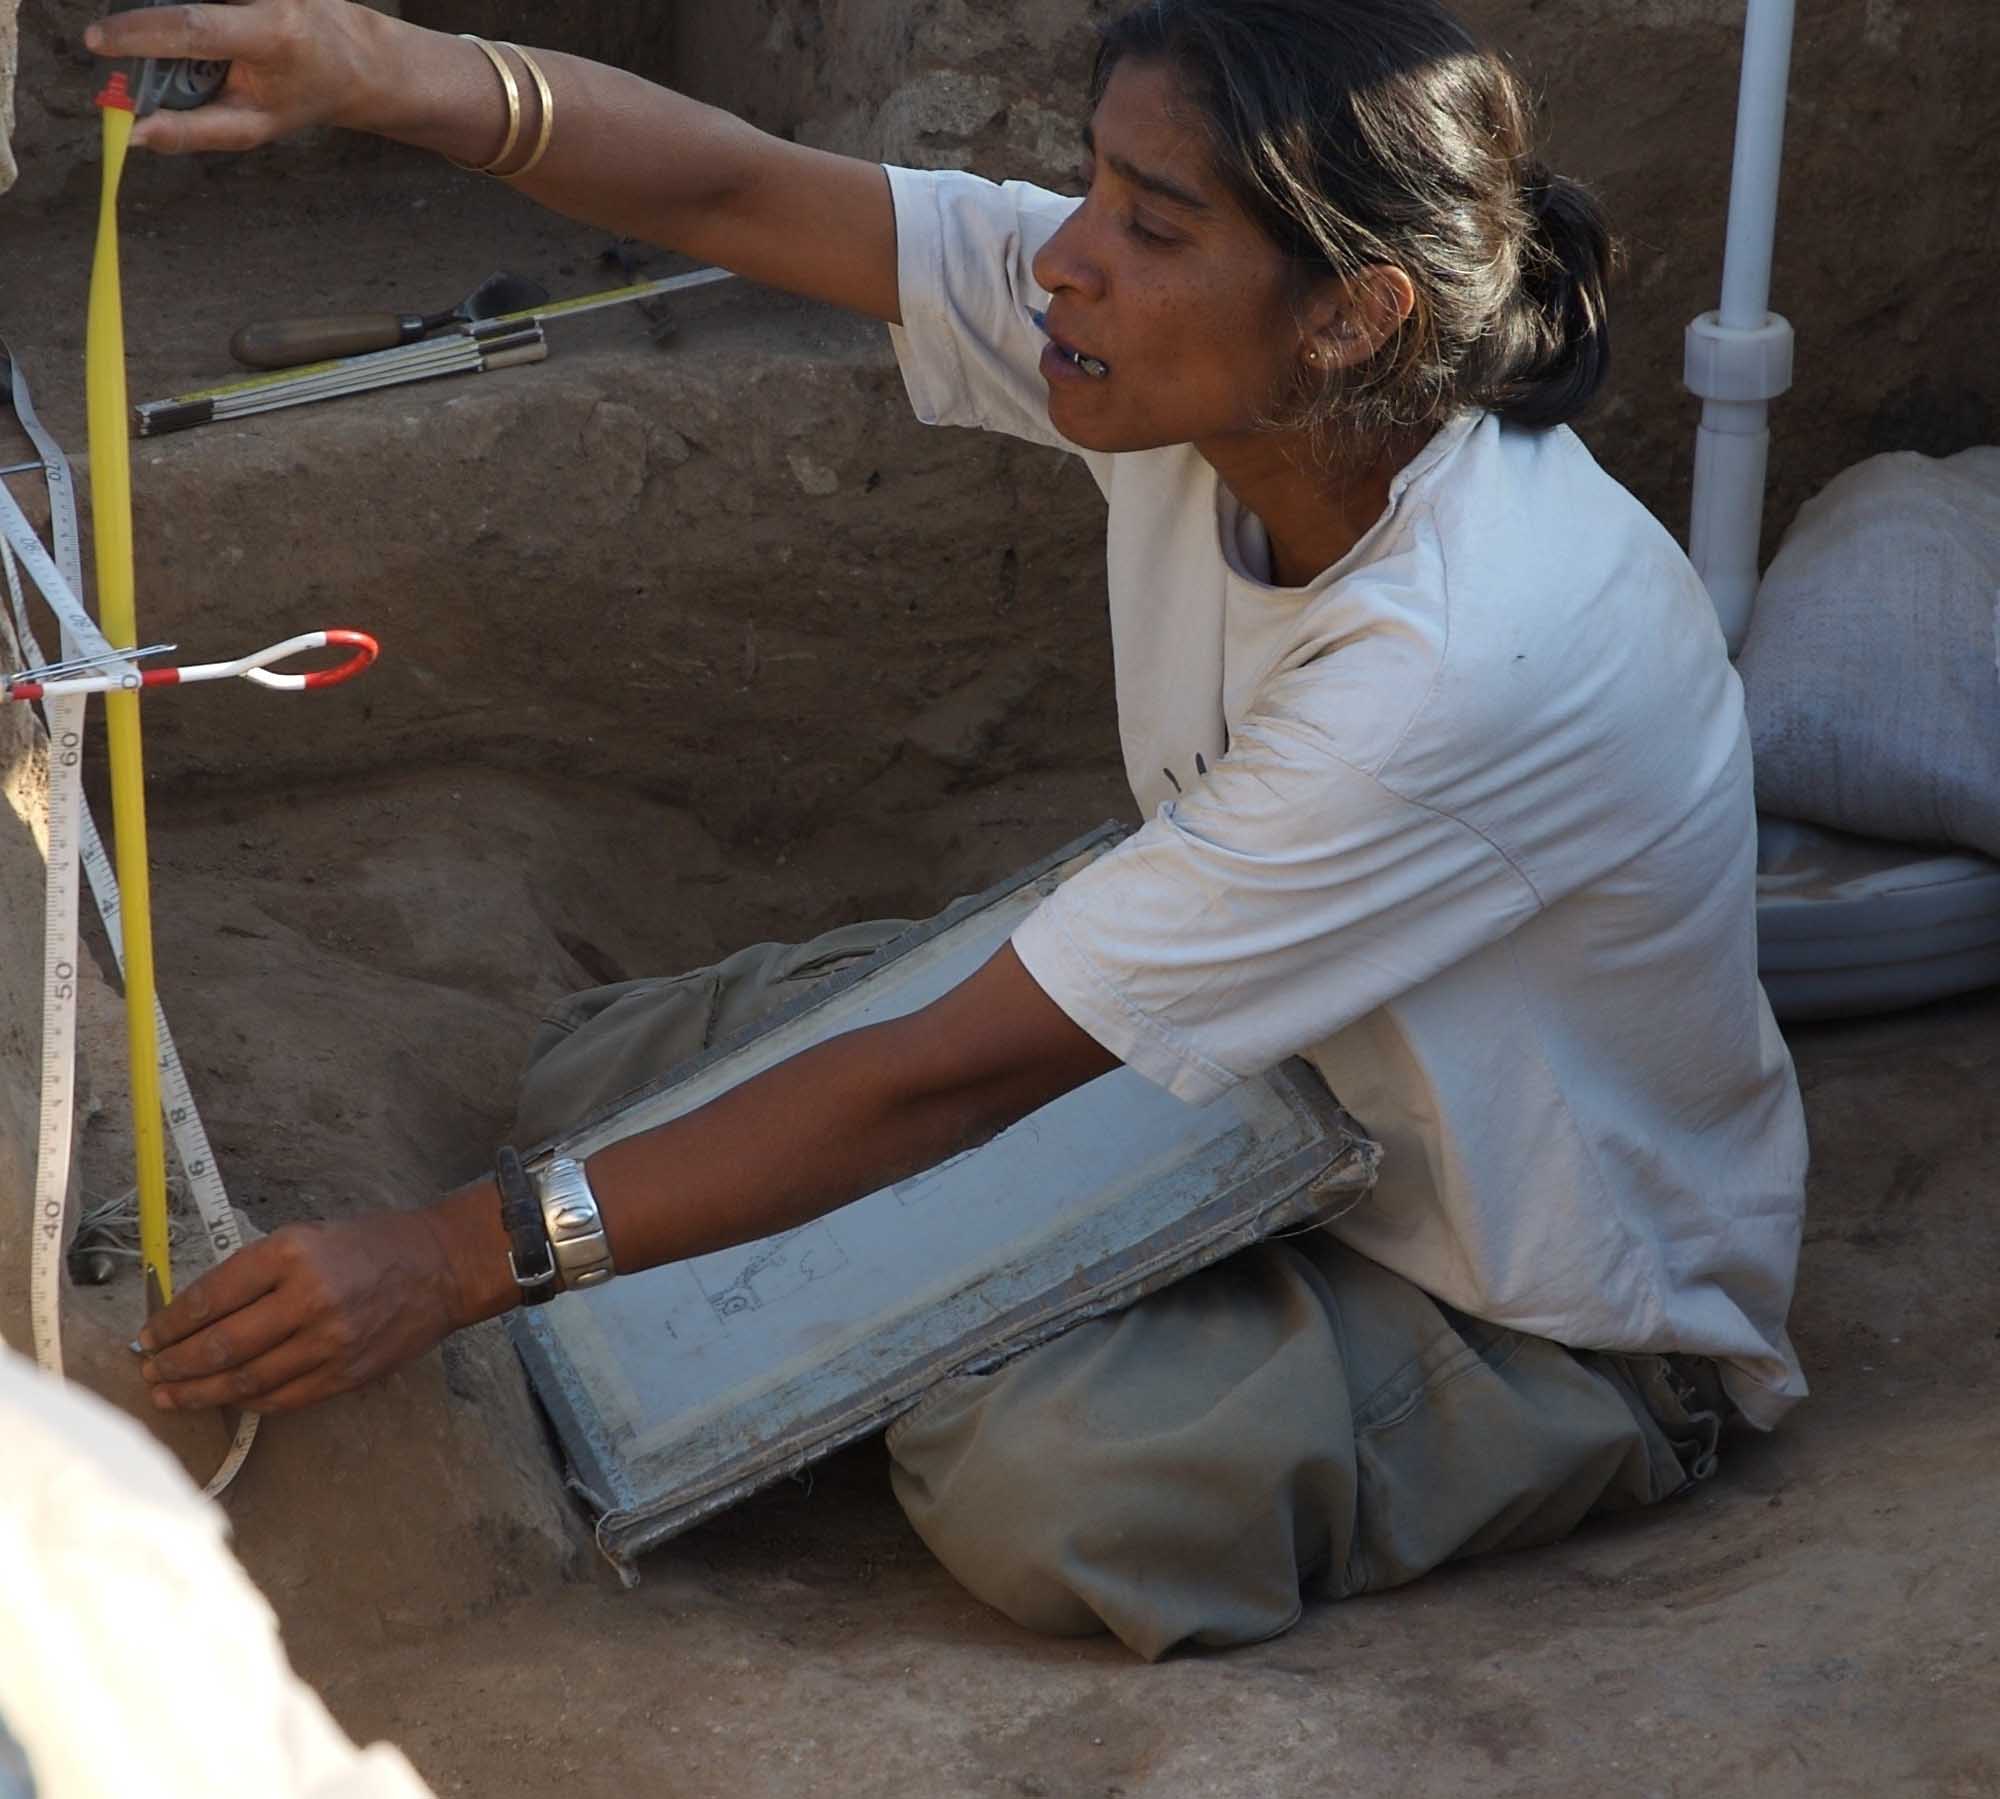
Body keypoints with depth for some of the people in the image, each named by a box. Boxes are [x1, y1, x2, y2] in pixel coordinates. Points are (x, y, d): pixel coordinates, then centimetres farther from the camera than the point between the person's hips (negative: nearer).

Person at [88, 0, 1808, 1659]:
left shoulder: (1478, 646, -38)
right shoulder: (1214, 373, -17)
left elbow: (958, 1074, -35)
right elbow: (738, 194, -14)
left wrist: (469, 1255, -30)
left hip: (1564, 1324, -7)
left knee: (1040, 1481, -35)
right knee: (609, 1076, 1)